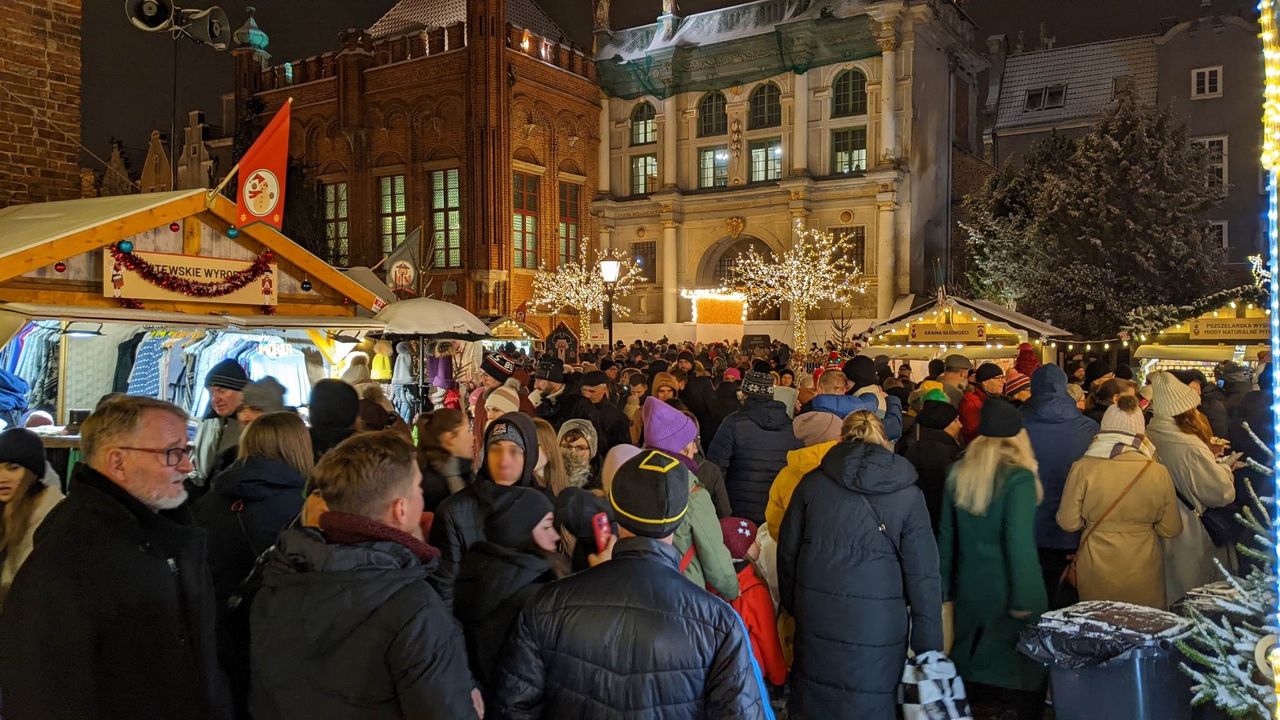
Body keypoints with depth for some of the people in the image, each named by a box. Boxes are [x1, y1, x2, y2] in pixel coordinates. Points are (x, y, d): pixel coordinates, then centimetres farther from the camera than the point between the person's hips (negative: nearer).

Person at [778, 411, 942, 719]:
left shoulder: (812, 482, 1)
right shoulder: (908, 494, -4)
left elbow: (787, 552, 7)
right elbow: (923, 575, -4)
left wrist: (793, 605, 20)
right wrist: (929, 646, 1)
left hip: (816, 617, 2)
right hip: (877, 624, -2)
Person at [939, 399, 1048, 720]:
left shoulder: (958, 473, 3)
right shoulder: (1018, 477, -15)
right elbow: (1019, 542, -20)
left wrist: (945, 584, 14)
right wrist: (1027, 597, -16)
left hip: (969, 587, 5)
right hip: (1006, 591, -5)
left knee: (971, 662, 15)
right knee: (1022, 668, 6)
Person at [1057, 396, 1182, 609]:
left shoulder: (1083, 468, -15)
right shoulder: (1158, 473, -11)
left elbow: (1068, 523, -8)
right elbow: (1171, 529, -1)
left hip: (1096, 573, -1)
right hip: (1144, 575, 1)